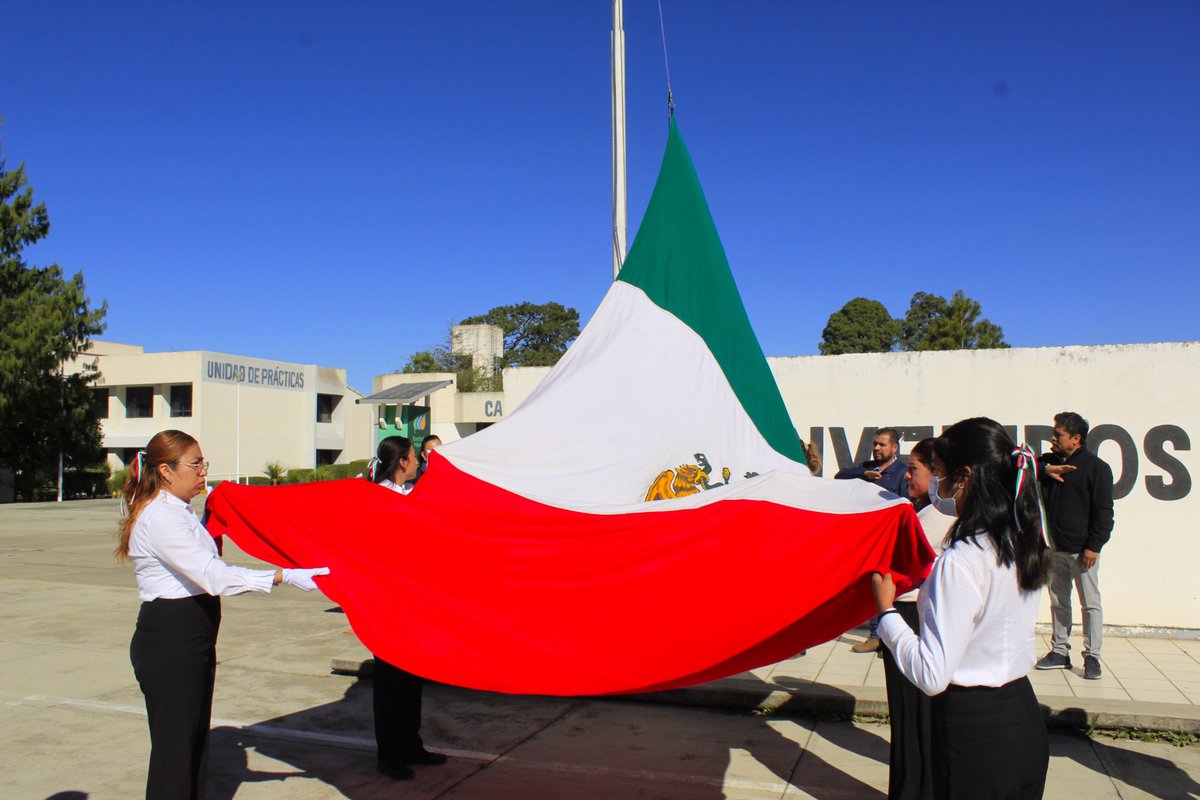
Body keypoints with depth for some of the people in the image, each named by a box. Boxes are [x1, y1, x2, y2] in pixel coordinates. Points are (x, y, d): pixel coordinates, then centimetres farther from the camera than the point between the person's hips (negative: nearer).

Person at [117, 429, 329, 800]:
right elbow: (215, 576, -29)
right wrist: (284, 576, -31)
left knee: (195, 743, 17)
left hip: (191, 642, 10)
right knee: (174, 749, -1)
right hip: (169, 644, -10)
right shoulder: (161, 517, -19)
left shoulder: (180, 512, 12)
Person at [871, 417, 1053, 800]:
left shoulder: (961, 561, -23)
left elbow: (932, 676, -22)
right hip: (1024, 719, 8)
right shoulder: (1024, 540, 0)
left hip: (973, 730, -8)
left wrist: (886, 610, -12)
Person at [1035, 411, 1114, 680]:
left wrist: (1094, 546, -14)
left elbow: (1103, 511, -9)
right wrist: (1044, 471, -13)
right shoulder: (1049, 462, 10)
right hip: (1054, 547, 6)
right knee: (1058, 602, 12)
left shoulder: (1096, 467, -7)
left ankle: (1092, 657, 8)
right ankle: (1059, 651, 20)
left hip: (1082, 548, -5)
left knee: (1090, 603, 1)